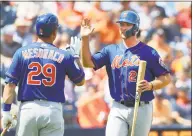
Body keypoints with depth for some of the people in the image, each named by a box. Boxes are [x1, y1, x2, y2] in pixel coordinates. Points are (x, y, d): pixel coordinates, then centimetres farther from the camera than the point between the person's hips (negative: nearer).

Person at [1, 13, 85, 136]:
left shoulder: (22, 53, 1)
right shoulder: (64, 55, 0)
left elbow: (10, 84, -2)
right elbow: (80, 81, 12)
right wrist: (74, 55, 20)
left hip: (28, 109, 1)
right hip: (53, 111, -1)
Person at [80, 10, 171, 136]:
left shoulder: (148, 52, -3)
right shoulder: (111, 50, 8)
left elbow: (166, 77, -2)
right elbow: (88, 63, -1)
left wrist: (150, 85, -21)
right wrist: (85, 39, -12)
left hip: (142, 110, -2)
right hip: (118, 110, 2)